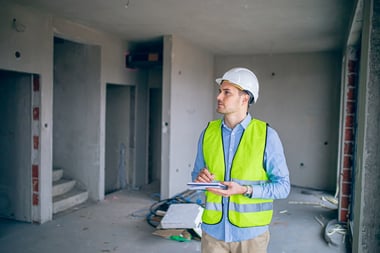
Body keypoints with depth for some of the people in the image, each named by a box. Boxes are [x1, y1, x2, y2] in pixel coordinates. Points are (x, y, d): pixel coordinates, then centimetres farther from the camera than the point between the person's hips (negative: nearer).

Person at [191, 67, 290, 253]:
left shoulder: (267, 136, -10)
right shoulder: (208, 132, 1)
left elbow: (282, 186, -8)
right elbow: (196, 174, 11)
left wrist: (245, 190, -21)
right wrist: (200, 178, -11)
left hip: (251, 232, -2)